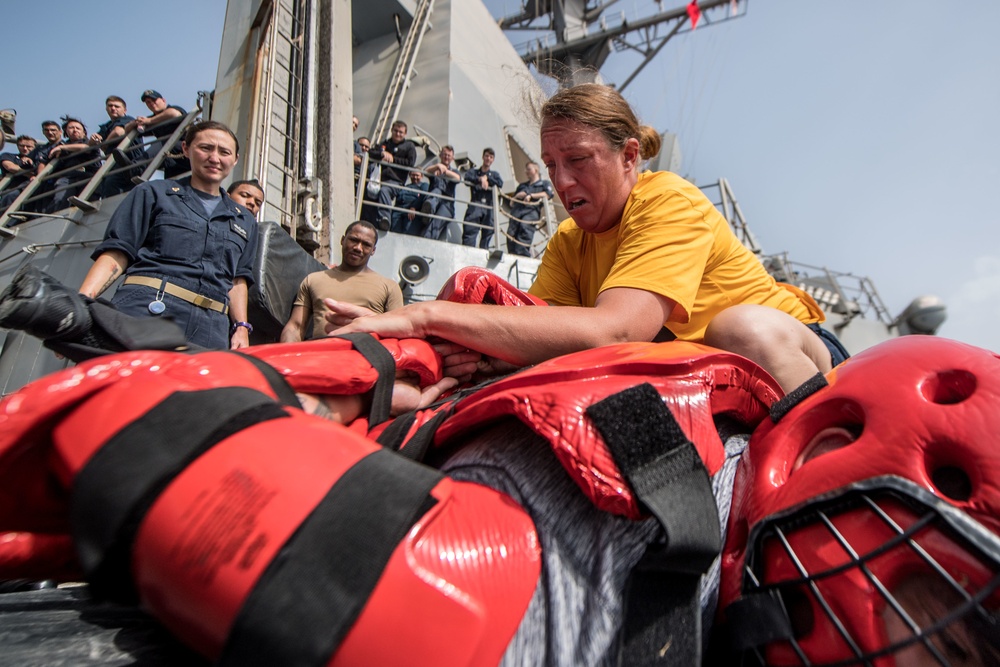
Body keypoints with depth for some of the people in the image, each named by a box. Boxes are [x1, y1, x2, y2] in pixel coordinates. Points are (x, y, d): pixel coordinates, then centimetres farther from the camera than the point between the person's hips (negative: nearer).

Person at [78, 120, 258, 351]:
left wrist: (241, 327, 6)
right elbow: (116, 254, 8)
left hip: (210, 329, 3)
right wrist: (79, 302, -7)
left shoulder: (245, 221, 26)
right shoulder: (154, 194, 16)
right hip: (146, 309, -2)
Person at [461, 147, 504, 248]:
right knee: (469, 231, -17)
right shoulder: (473, 171, 22)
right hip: (475, 205, -2)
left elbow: (500, 184, 5)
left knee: (487, 233, -5)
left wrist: (486, 178, 1)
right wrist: (480, 179, -12)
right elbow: (467, 179, -2)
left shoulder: (494, 174, 28)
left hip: (489, 207, 3)